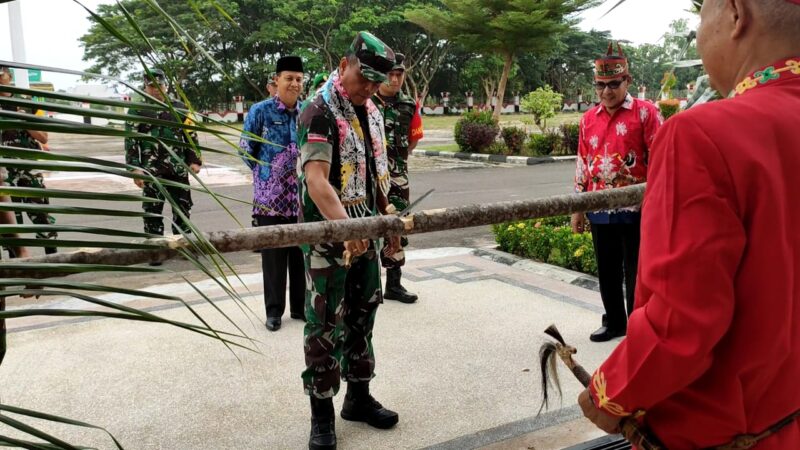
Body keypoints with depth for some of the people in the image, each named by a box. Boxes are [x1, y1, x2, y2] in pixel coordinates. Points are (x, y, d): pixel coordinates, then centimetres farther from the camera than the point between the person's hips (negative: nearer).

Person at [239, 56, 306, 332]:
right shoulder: (260, 111, -6)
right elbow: (246, 149, 2)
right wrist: (265, 173, 6)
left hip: (301, 196, 4)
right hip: (270, 197, -3)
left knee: (301, 252, 10)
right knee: (273, 255, 5)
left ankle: (300, 306, 24)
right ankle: (274, 310, 18)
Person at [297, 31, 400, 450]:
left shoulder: (371, 111, 11)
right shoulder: (320, 111, -15)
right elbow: (316, 180, -26)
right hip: (329, 235, -8)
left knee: (362, 316, 16)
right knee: (326, 324, 0)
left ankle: (359, 397, 32)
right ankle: (321, 415, 14)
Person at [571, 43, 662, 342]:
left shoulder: (646, 112, -4)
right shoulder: (588, 119, 10)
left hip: (635, 208, -5)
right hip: (599, 209, 5)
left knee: (635, 271, 4)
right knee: (607, 270, 14)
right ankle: (614, 322, 29)